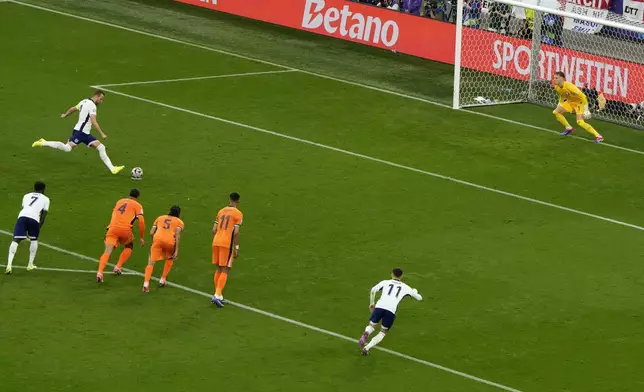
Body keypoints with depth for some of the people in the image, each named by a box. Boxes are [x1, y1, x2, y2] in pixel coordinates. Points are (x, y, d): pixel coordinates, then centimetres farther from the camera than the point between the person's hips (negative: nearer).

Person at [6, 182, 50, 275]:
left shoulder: (27, 196, 32)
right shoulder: (45, 199, 24)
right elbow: (43, 215, 15)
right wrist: (39, 227, 21)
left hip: (22, 216, 1)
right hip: (34, 218, -1)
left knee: (16, 240, -4)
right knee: (34, 239, 23)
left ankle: (9, 264, -20)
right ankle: (30, 265, 24)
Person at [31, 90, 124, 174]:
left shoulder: (84, 102, 14)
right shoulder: (92, 106, -15)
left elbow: (73, 109, 27)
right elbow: (94, 122, -23)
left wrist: (65, 115, 46)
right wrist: (102, 134, -19)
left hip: (85, 133, 11)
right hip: (80, 132, -11)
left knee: (101, 147, 4)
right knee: (67, 148, -21)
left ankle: (112, 168, 1)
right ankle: (43, 143, -10)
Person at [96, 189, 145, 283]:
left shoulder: (120, 201, 27)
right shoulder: (137, 206, 12)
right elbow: (141, 221, 3)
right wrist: (142, 237, 11)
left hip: (112, 228, 2)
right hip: (125, 229, -2)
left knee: (107, 251, -9)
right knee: (129, 247, 27)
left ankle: (100, 272, -31)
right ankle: (118, 267, 13)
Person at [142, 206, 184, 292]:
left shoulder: (160, 218, 30)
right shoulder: (179, 222, 22)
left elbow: (151, 233, 20)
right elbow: (177, 234, 3)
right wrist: (176, 250, -2)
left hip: (157, 239, 1)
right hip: (170, 241, -1)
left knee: (151, 262, 0)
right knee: (169, 259, 30)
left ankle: (146, 284, -19)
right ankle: (162, 280, 25)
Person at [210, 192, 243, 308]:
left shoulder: (221, 211, 14)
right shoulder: (238, 214, -4)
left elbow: (214, 230, 12)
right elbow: (236, 232, -12)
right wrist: (236, 248, -6)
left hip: (216, 242, 6)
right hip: (227, 244, -6)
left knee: (219, 269, 16)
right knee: (225, 271, -2)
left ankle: (218, 295, 18)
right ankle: (217, 295, -14)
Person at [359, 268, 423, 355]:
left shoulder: (385, 282, 21)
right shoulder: (405, 287, 22)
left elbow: (373, 290, 6)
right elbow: (419, 298, 33)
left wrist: (371, 303, 22)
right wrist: (415, 291, 56)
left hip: (379, 306, 0)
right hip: (391, 311, 0)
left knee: (371, 326, 20)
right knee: (383, 333, 16)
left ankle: (366, 334, -17)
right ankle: (367, 348, -4)